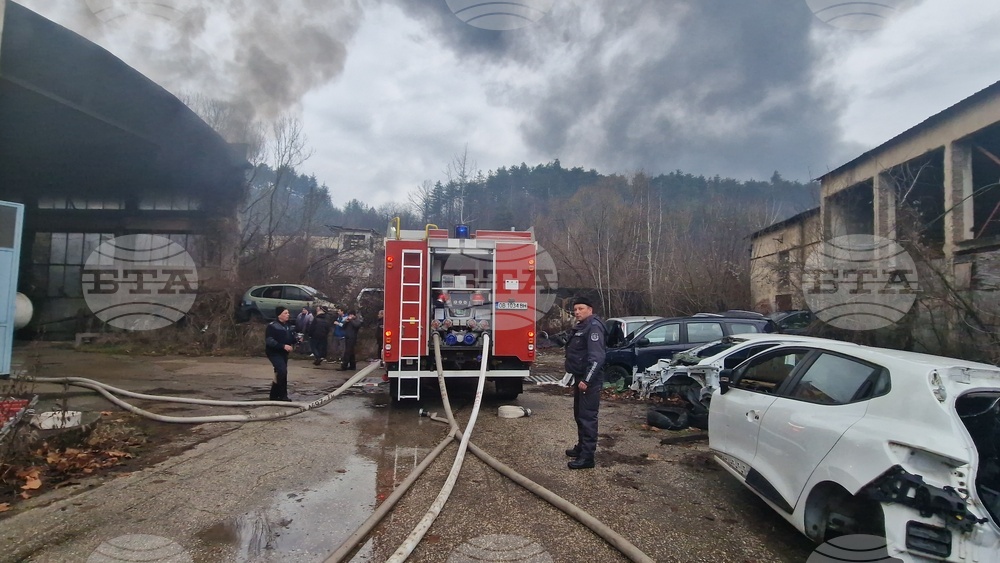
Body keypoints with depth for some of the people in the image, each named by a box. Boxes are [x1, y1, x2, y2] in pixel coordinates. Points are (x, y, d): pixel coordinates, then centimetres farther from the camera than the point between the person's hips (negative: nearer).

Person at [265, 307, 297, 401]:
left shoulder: (289, 326, 9)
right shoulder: (272, 326, -15)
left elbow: (291, 338, 18)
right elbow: (269, 340, -22)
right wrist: (283, 346, -28)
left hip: (284, 353, 8)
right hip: (274, 352, -8)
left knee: (279, 373, 14)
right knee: (282, 371, -20)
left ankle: (274, 395, 28)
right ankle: (283, 395, -10)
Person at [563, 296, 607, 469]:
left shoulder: (593, 326, -16)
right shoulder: (581, 327, 16)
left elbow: (597, 357, -24)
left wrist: (586, 380, -26)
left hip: (589, 380, -11)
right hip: (580, 378, 11)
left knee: (587, 417, -8)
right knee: (579, 414, 19)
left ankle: (587, 457, -5)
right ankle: (581, 447, 32)